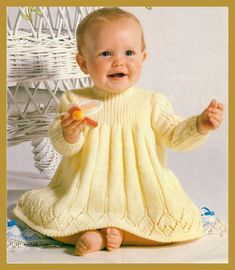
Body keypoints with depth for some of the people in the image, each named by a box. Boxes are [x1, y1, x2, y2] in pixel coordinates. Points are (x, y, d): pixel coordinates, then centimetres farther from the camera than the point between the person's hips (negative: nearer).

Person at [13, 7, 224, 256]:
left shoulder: (152, 103, -3)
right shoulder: (74, 100, -4)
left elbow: (175, 136, -2)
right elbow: (63, 147, -6)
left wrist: (200, 125, -20)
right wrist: (68, 134, -29)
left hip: (140, 195, 1)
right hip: (85, 195, 0)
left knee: (184, 222, -18)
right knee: (47, 215, -19)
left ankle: (116, 234, -9)